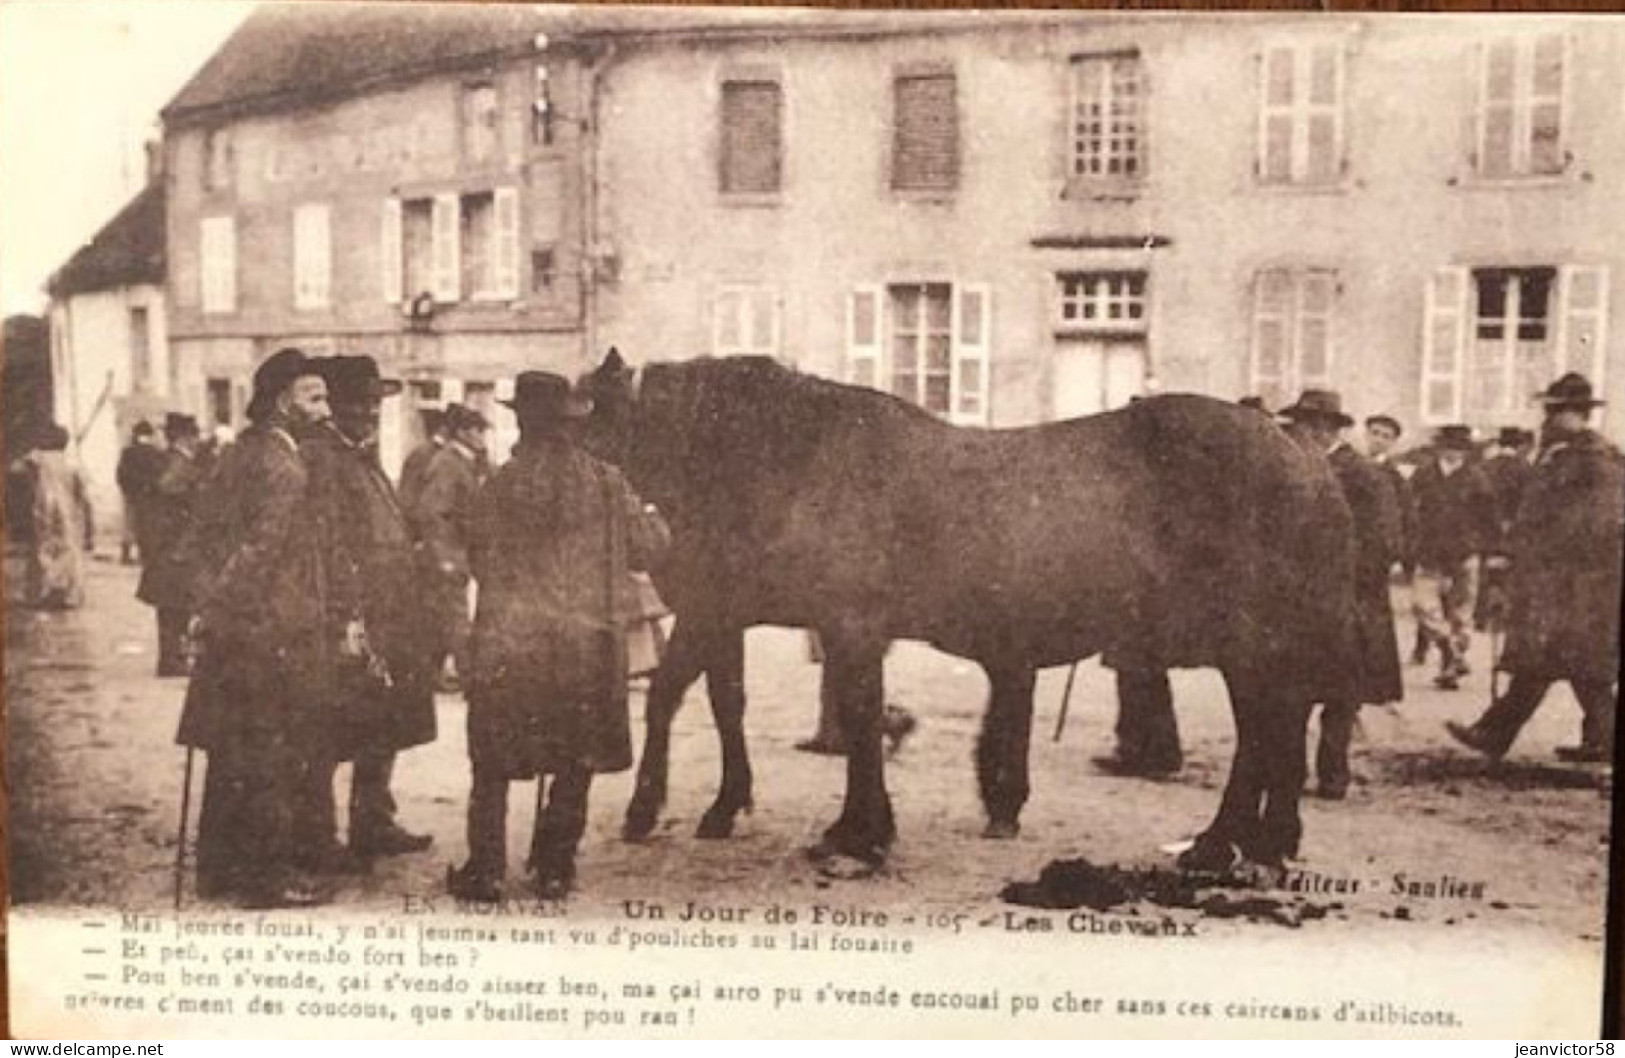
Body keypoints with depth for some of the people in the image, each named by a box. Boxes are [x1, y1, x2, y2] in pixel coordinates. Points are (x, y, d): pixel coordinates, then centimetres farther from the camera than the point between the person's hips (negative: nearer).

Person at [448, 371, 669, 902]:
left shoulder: (499, 485, -5)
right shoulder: (604, 481, -5)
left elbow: (478, 560, 3)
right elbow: (649, 546, 2)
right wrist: (649, 515, 23)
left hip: (507, 644, 0)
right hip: (588, 641, 0)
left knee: (493, 763, 12)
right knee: (576, 761, 13)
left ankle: (486, 870, 13)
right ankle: (555, 868, 17)